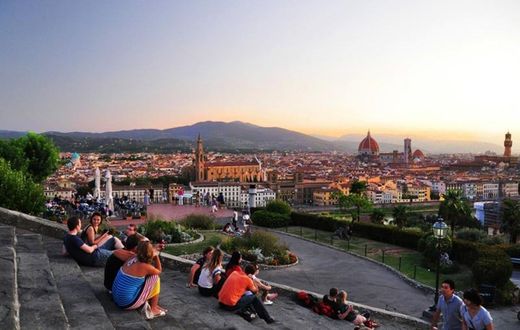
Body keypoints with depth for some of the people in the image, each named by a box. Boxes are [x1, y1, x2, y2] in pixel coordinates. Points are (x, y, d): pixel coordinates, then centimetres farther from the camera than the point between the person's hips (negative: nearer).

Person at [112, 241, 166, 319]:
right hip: (127, 303, -8)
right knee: (155, 278, -2)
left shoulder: (133, 259, 1)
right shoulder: (144, 267, -19)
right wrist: (156, 255, 9)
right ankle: (153, 309, 8)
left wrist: (155, 250, 20)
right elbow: (159, 271, 4)